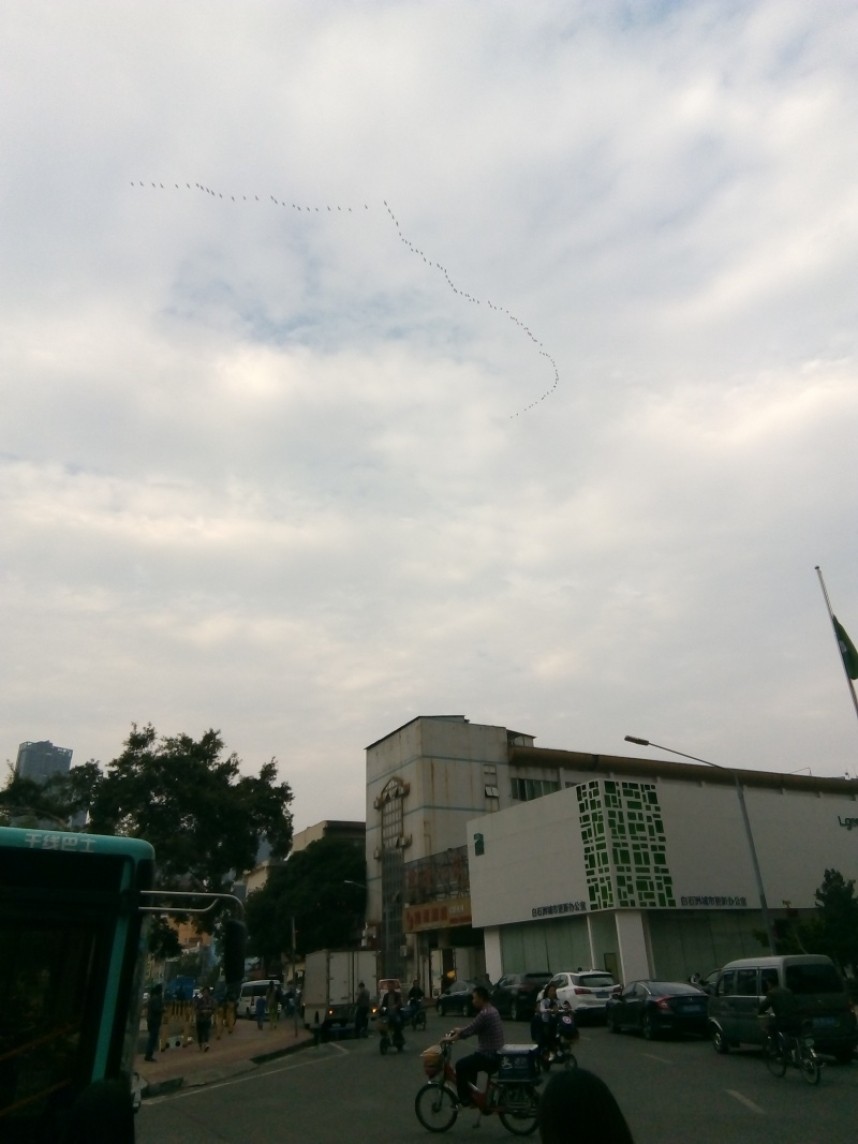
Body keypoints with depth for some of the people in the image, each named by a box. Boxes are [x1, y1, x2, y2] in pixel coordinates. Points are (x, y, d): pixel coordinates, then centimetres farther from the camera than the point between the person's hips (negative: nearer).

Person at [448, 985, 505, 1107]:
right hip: (496, 1054, 10)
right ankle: (471, 1096, 32)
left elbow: (468, 1031, -19)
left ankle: (464, 1099, 5)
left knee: (461, 1065, -5)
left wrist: (449, 1039, -7)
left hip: (489, 1056, -10)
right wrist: (459, 1030, 13)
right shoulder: (492, 1010, 10)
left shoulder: (485, 1013, -21)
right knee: (470, 1064, 26)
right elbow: (473, 1028, 19)